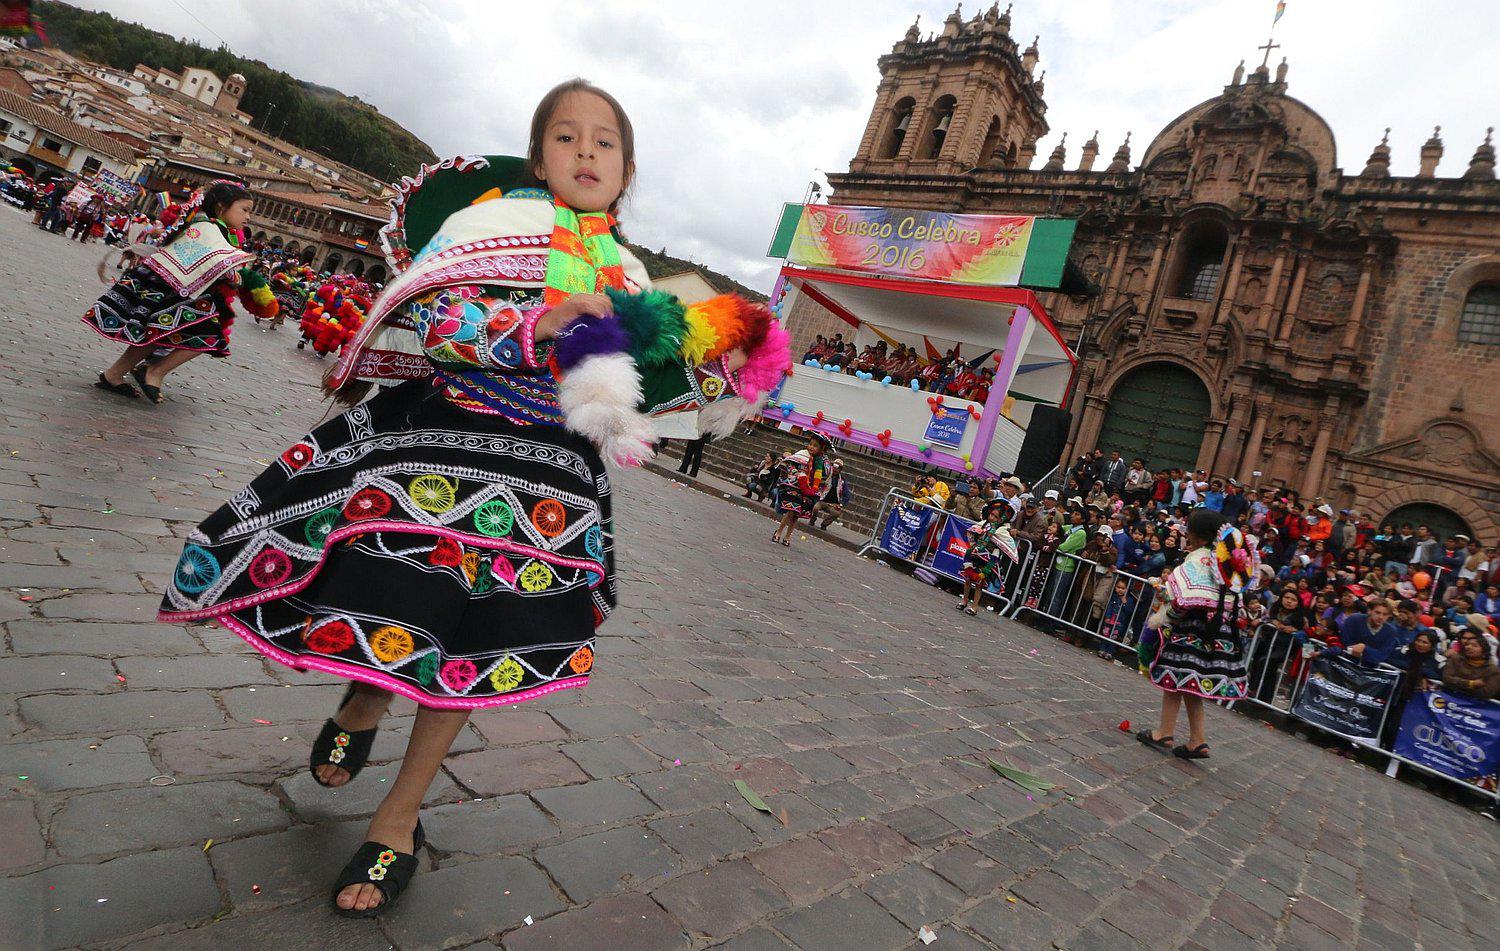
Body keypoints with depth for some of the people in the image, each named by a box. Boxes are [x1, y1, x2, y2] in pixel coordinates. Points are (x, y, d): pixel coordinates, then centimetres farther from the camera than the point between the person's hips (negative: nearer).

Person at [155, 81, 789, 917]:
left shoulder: (627, 277, 14)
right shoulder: (494, 219, 3)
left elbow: (634, 391, 15)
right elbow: (429, 316, -10)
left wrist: (711, 373, 0)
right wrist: (535, 325, -23)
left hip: (549, 474, 2)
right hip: (442, 437, -2)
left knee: (474, 642, 5)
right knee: (394, 604, 2)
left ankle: (399, 820, 25)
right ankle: (364, 701, 42)